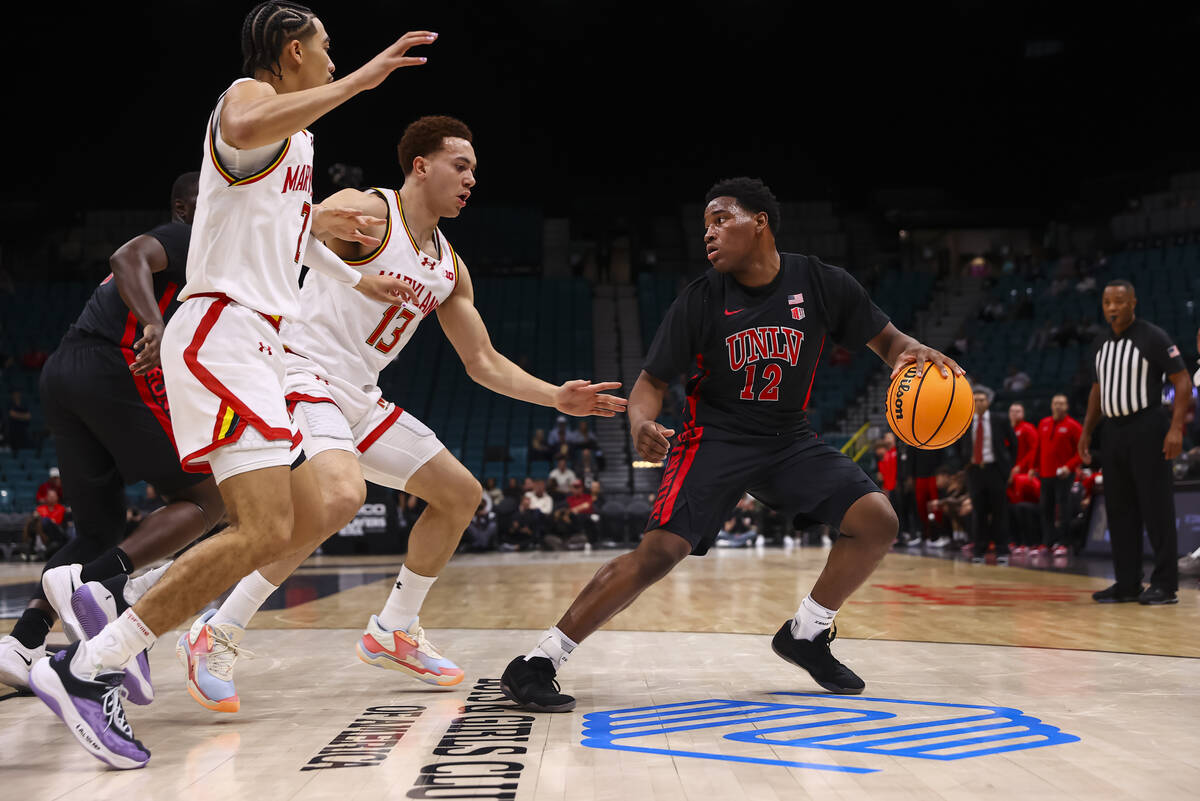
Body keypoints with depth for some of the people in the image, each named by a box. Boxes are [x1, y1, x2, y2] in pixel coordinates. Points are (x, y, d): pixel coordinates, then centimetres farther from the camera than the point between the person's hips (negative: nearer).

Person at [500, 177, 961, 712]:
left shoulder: (822, 284, -7)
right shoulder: (701, 300, -10)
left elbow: (884, 338, 5)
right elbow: (653, 380, -5)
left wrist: (913, 353, -20)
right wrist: (641, 423, -28)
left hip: (789, 437, 4)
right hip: (716, 438, -3)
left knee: (877, 521, -12)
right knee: (660, 550, -22)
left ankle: (806, 634, 10)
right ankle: (536, 663, -17)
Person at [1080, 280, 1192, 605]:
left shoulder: (1153, 337, -8)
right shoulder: (1100, 343, 12)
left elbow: (1182, 381, -10)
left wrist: (1176, 428, -20)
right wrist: (1086, 432, 15)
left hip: (1146, 429, -7)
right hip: (1114, 431, 7)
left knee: (1156, 510, -6)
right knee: (1119, 510, 8)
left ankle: (1165, 585, -2)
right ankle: (1127, 583, 14)